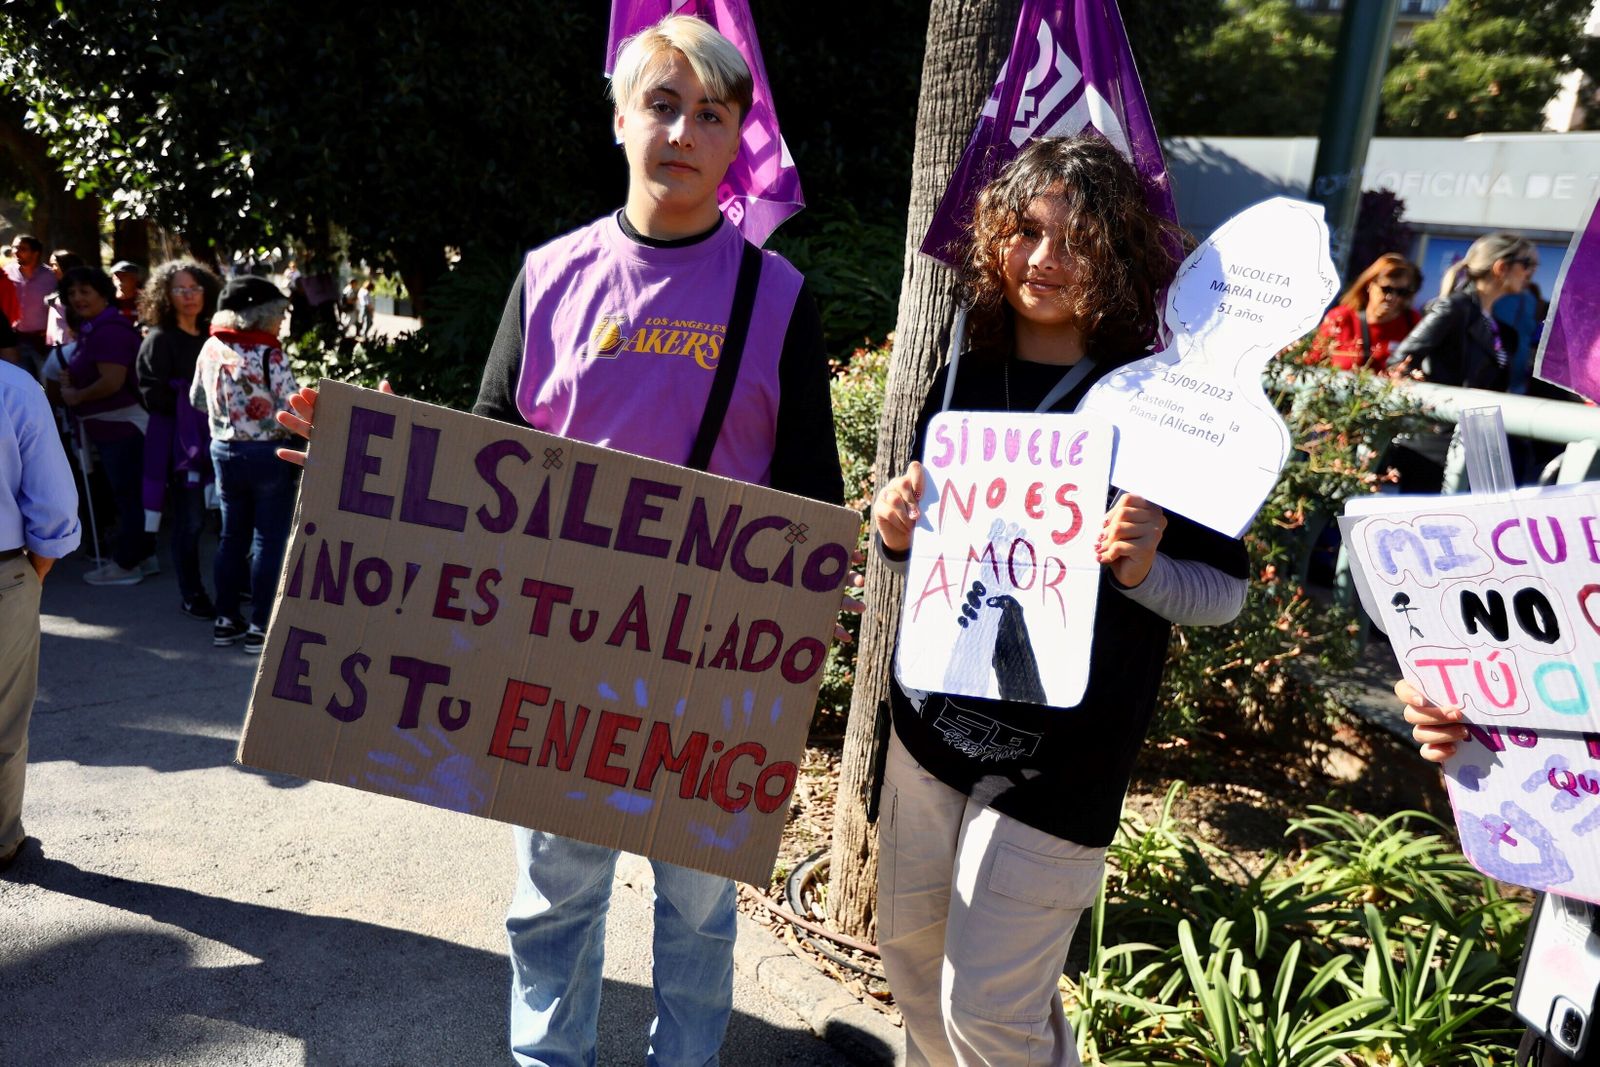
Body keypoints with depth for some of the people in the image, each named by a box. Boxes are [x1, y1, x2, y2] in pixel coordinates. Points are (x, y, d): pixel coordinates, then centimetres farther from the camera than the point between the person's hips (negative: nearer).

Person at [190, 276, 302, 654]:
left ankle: (226, 619, 23)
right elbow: (291, 412, -19)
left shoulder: (211, 349, 3)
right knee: (270, 540, 2)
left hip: (224, 450, 6)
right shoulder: (269, 355, -17)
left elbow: (197, 400, 14)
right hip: (266, 454, -6)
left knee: (232, 535, 15)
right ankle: (260, 627, 5)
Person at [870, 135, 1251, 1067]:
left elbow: (1226, 591, -6)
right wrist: (896, 533, -8)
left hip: (1060, 757, -5)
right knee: (910, 954, 20)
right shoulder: (965, 378, 3)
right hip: (935, 720, 6)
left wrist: (1142, 570, -26)